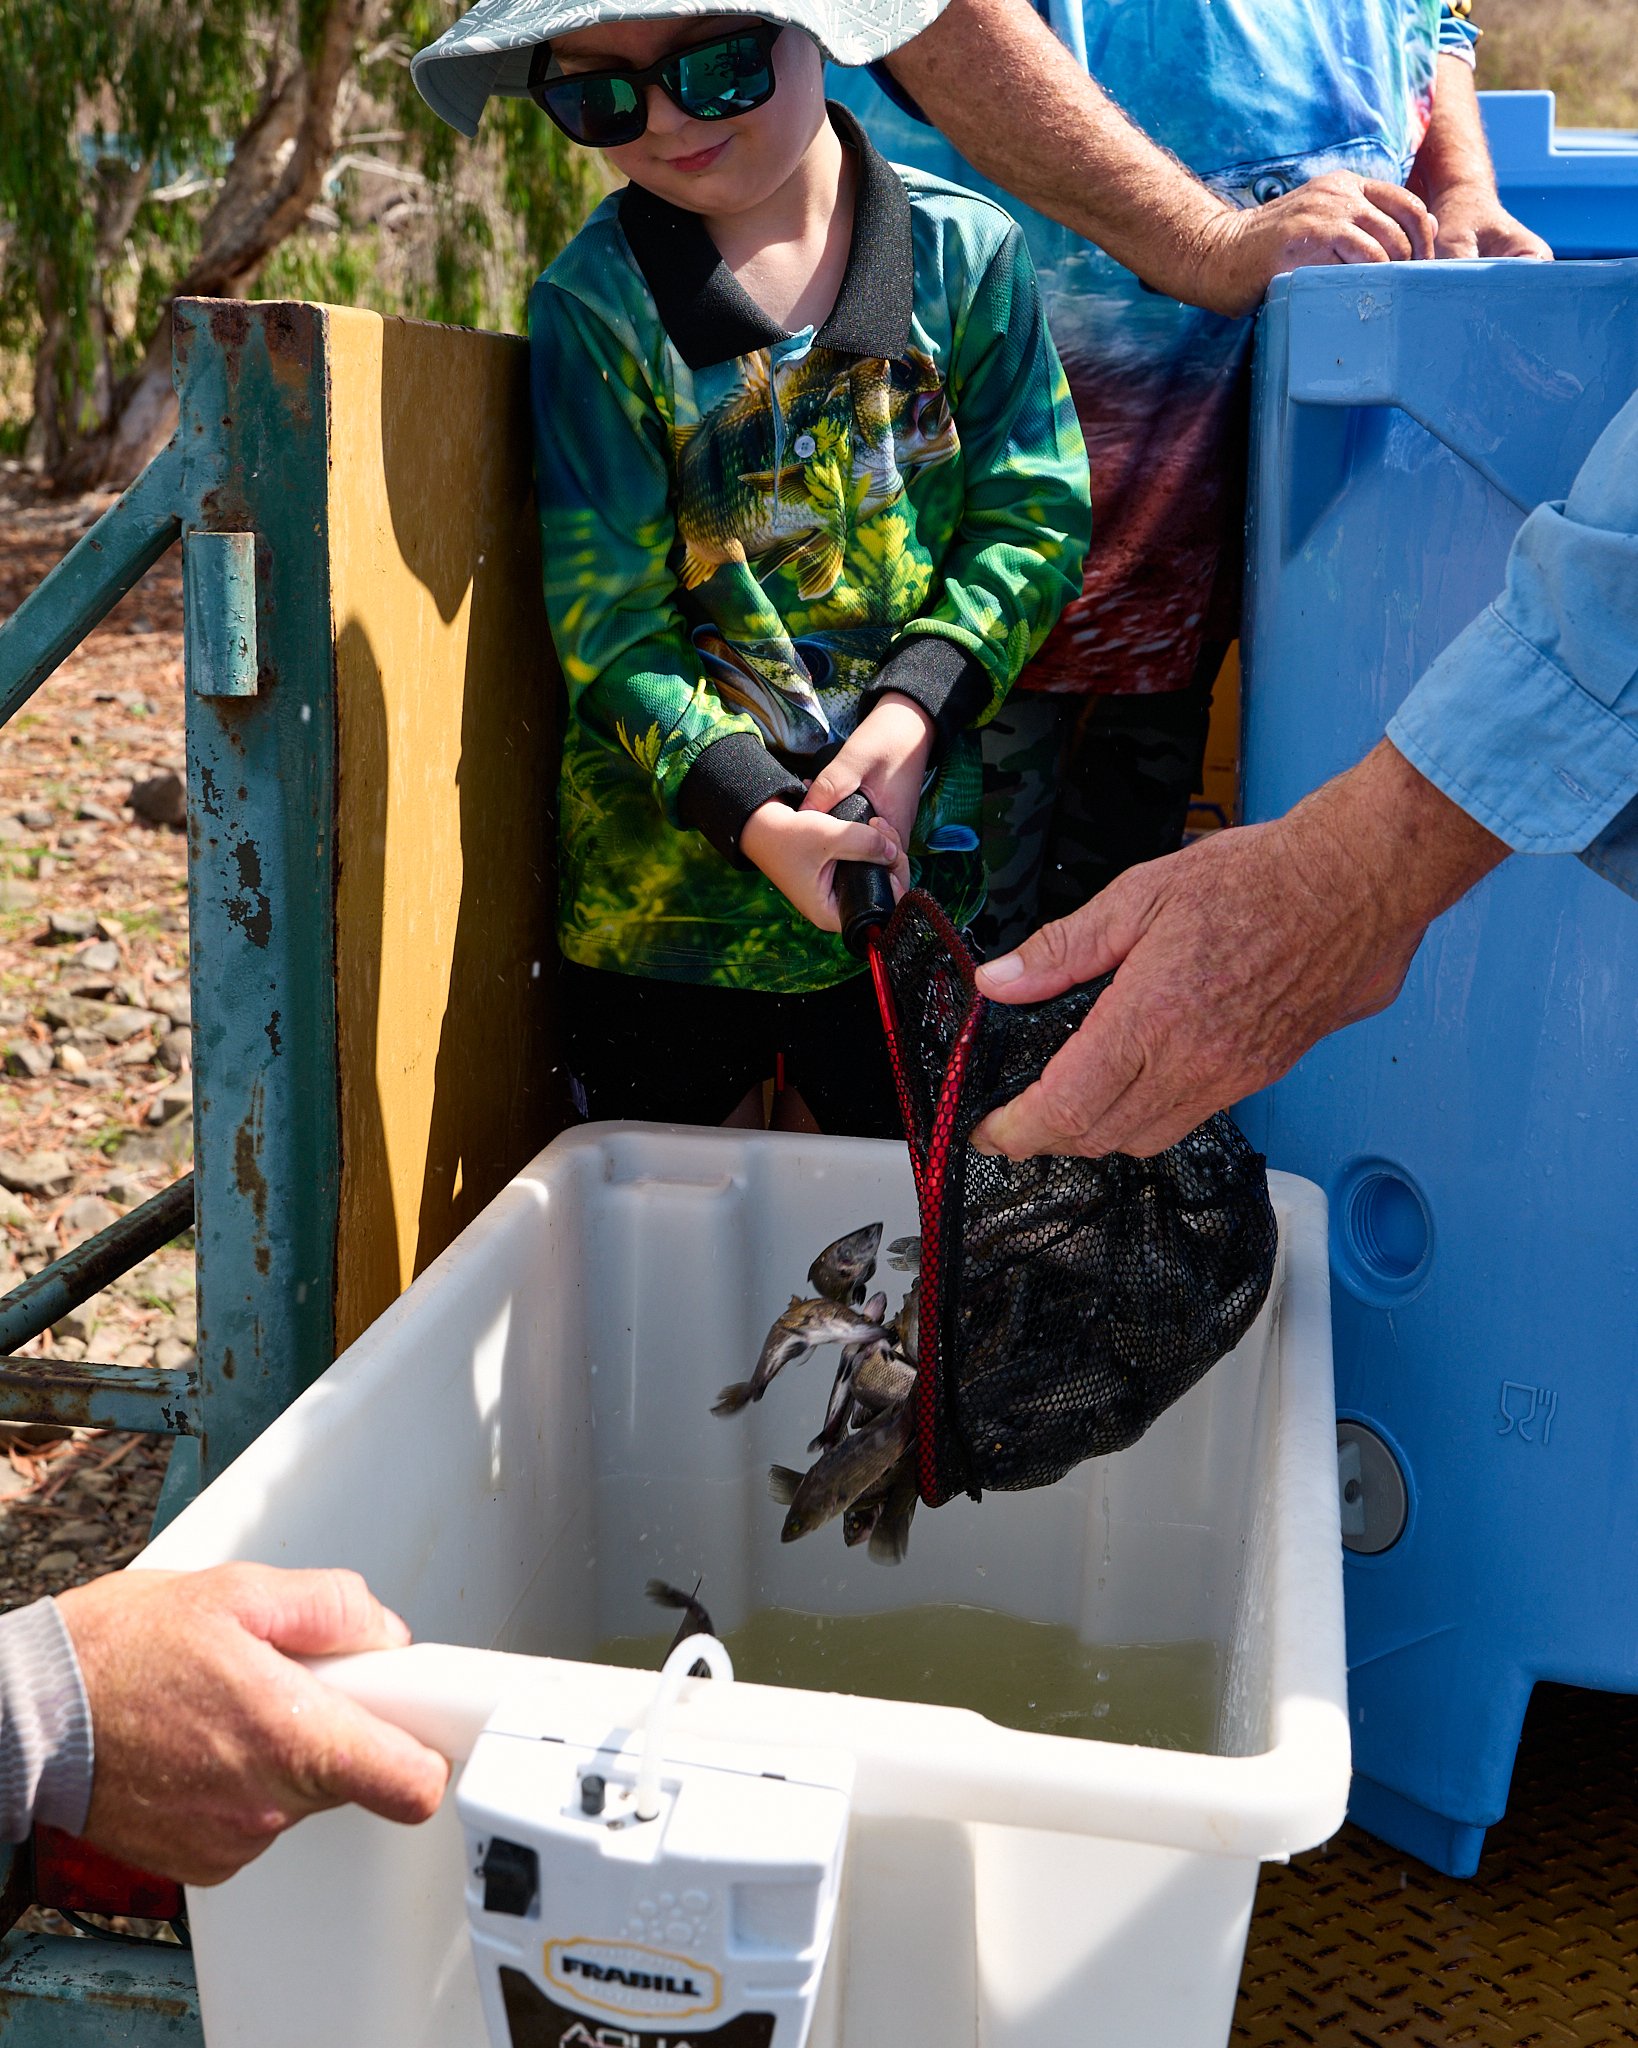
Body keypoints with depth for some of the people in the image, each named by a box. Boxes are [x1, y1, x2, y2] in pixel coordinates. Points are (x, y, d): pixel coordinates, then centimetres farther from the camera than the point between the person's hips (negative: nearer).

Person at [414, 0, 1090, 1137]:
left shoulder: (968, 253, -3)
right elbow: (606, 622, -11)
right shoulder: (596, 303, -8)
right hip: (658, 902, -1)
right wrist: (756, 816, -23)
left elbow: (1035, 517, -3)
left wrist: (913, 712, -19)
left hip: (916, 872, 1)